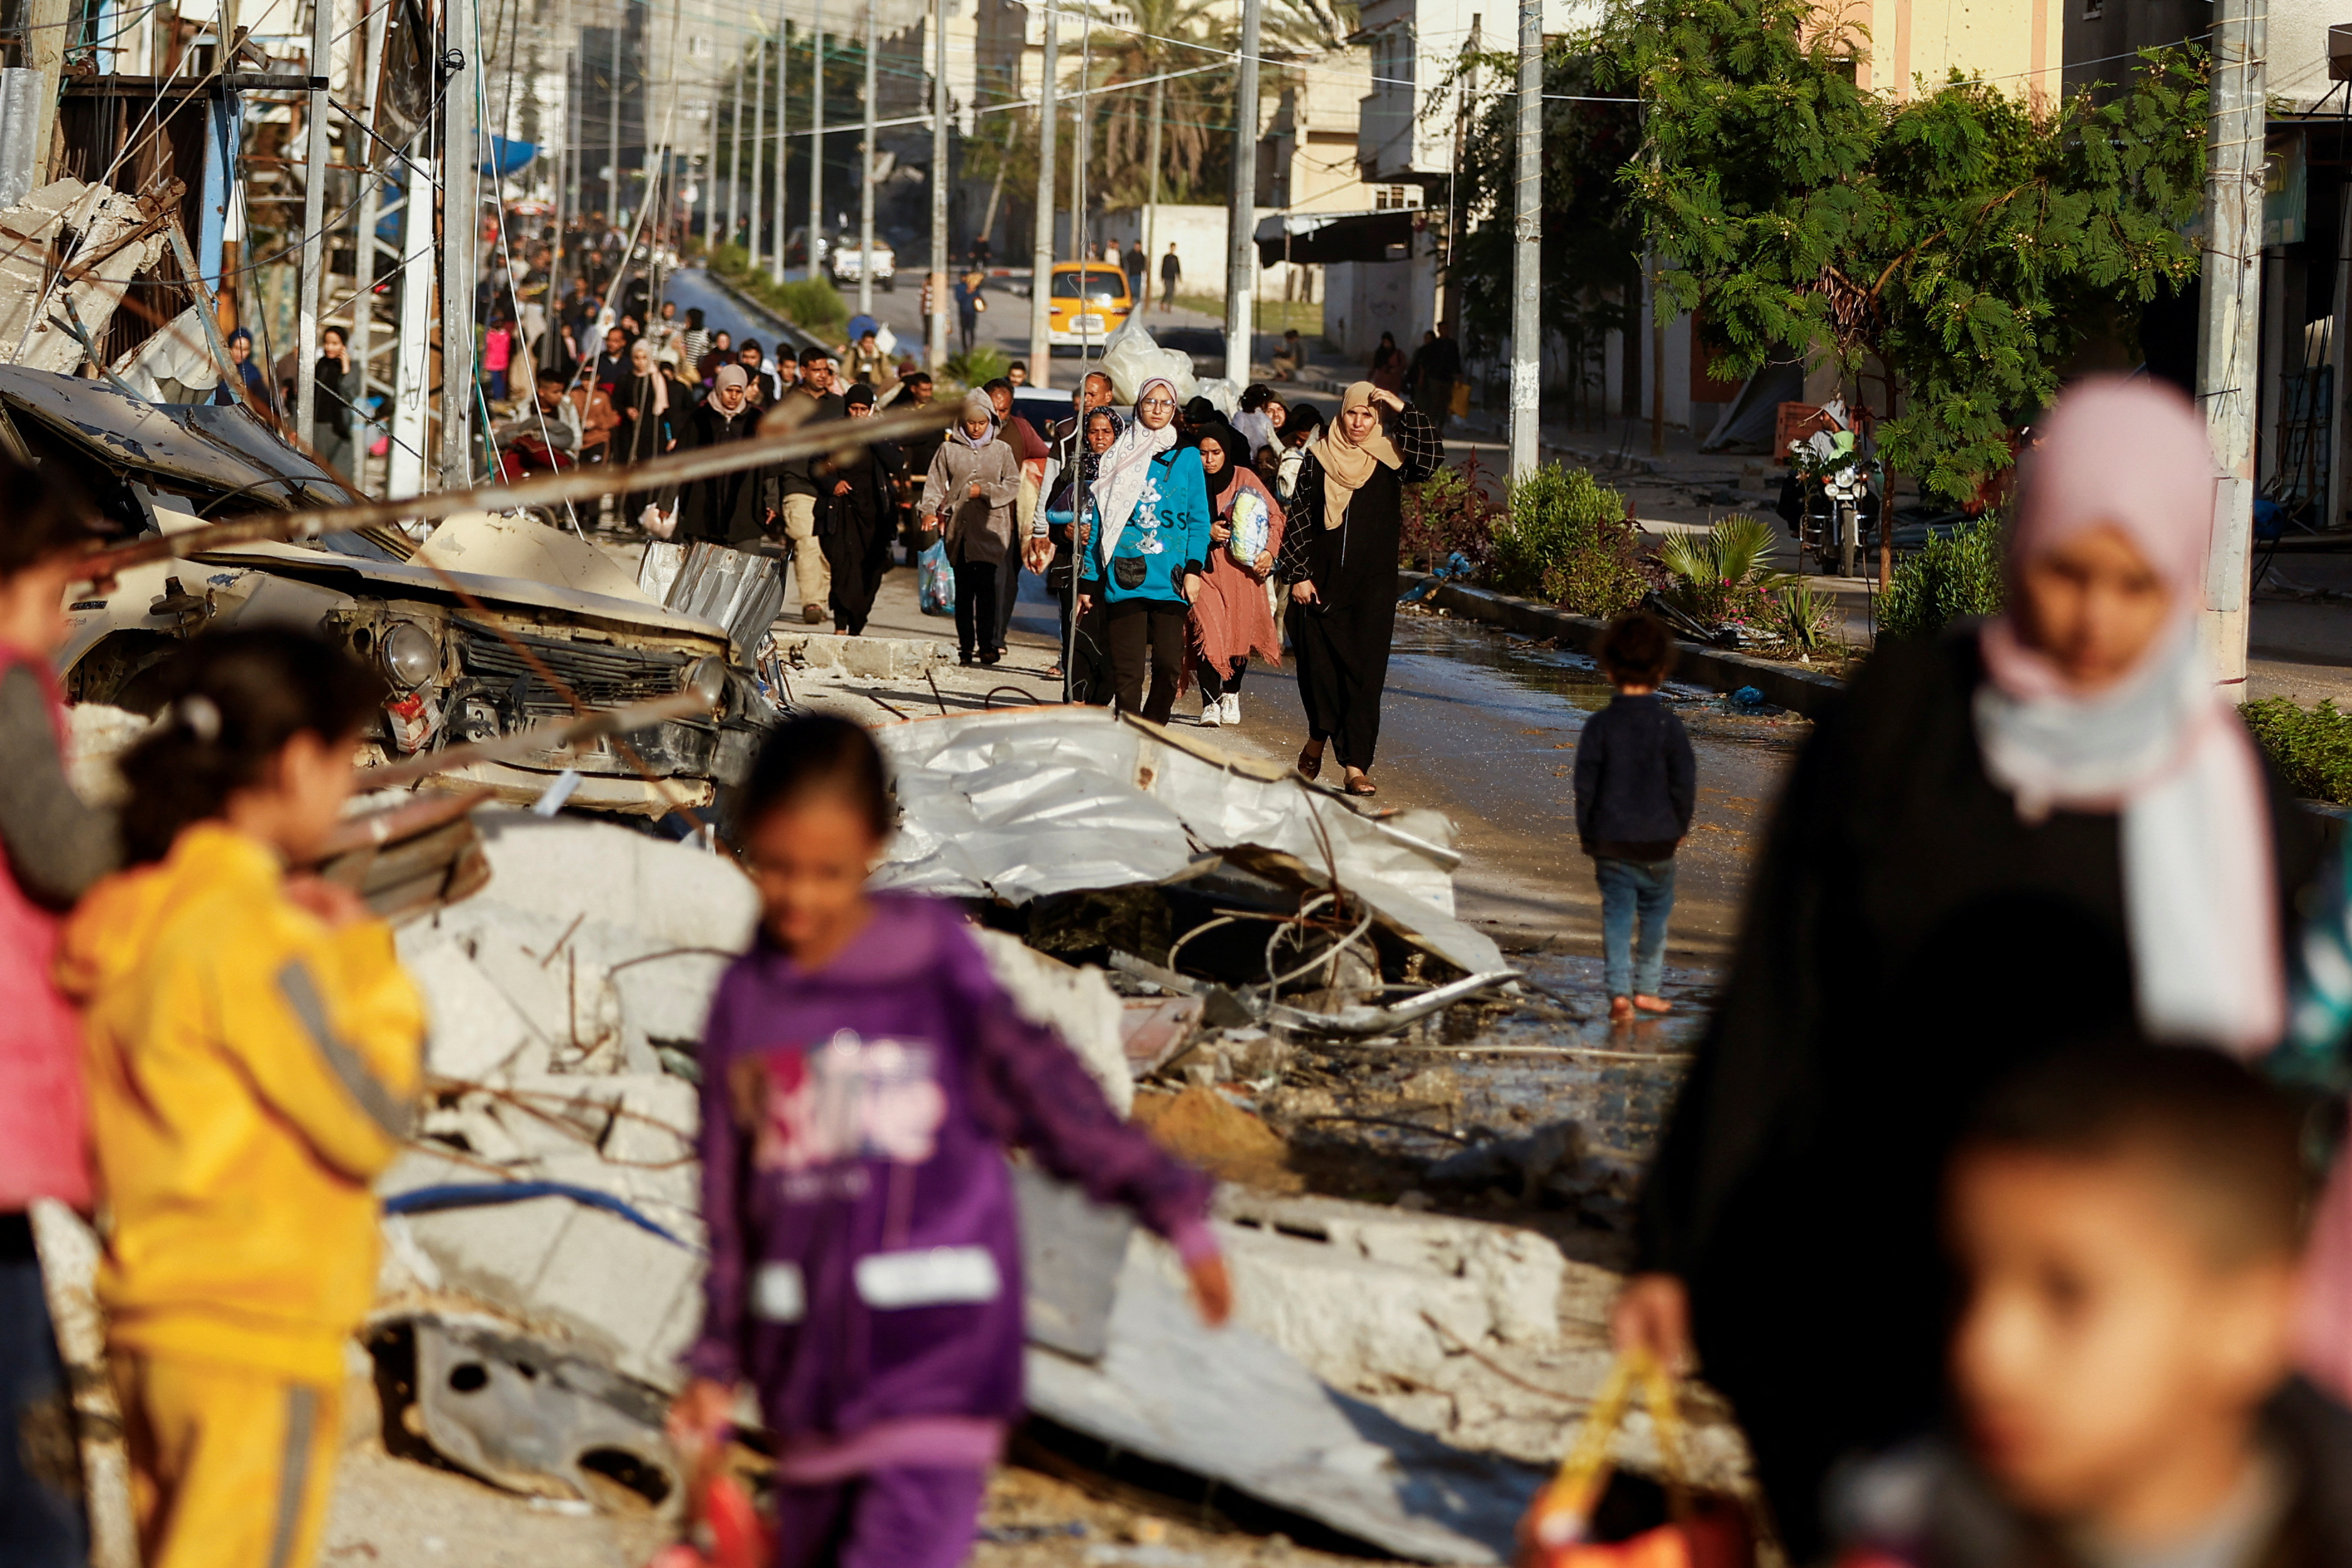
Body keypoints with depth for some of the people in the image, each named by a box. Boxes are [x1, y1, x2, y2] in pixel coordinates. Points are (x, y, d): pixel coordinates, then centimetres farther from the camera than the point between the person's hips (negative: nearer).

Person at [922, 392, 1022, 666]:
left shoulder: (1002, 450, 9)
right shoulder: (948, 449, 9)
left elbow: (1013, 485, 7)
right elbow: (935, 484, 7)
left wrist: (984, 491, -7)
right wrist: (930, 511, -9)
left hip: (990, 526, -1)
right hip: (959, 527, 1)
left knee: (985, 584, -11)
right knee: (963, 587, 0)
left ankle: (987, 644, -7)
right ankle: (965, 645, 4)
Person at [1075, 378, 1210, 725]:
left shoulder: (1187, 458, 10)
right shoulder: (1119, 457, 10)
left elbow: (1198, 518, 8)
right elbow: (1099, 521, 11)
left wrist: (1193, 569, -5)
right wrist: (1087, 582, 7)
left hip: (1170, 579, 0)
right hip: (1125, 576, 0)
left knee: (1169, 665, -5)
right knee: (1127, 669, -5)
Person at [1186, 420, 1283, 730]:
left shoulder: (1244, 478, 3)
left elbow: (1275, 515, 7)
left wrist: (1270, 551, -6)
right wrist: (1206, 532, -17)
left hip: (1241, 568, 2)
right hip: (1203, 566, -2)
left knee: (1240, 633, 4)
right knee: (1209, 632, -16)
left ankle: (1231, 695, 28)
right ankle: (1210, 701, -10)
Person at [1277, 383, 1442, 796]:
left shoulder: (1390, 459, 3)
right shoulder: (1318, 459, 4)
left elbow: (1433, 457, -15)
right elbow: (1298, 518, 4)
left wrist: (1404, 411, -17)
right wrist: (1298, 574, -4)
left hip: (1374, 584, -1)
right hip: (1321, 580, 1)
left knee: (1366, 672, -7)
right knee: (1318, 665, 6)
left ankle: (1356, 767, -9)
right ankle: (1319, 737, 34)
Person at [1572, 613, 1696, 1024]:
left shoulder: (1599, 726, -6)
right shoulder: (1668, 725, -7)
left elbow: (1585, 785, -3)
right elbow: (1685, 782, -5)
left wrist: (1587, 833, 8)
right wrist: (1680, 827, 10)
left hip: (1611, 841, 0)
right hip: (1658, 841, 0)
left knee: (1616, 914, 2)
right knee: (1655, 914, 15)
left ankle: (1619, 991, -8)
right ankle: (1646, 987, 21)